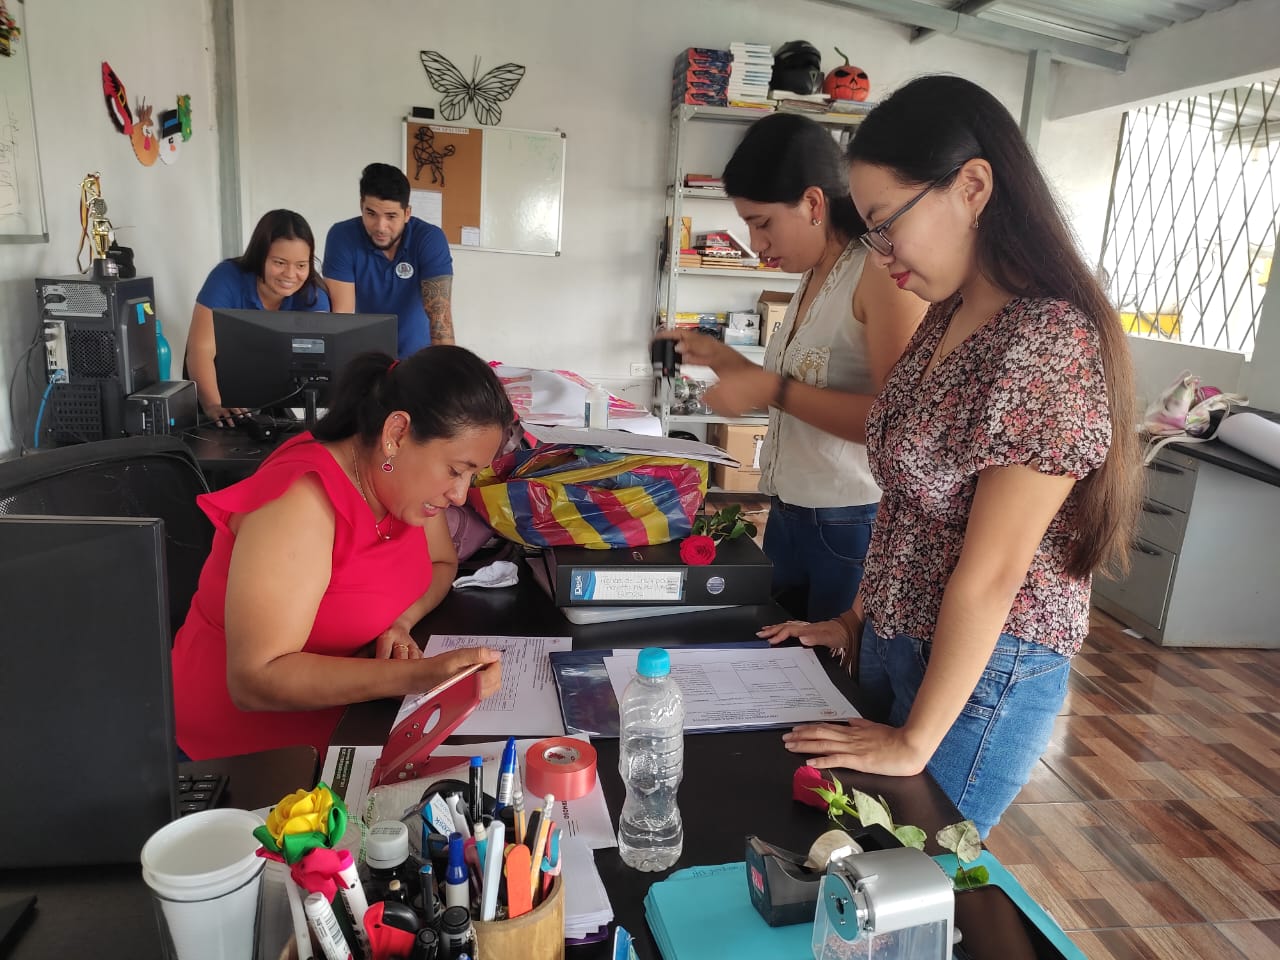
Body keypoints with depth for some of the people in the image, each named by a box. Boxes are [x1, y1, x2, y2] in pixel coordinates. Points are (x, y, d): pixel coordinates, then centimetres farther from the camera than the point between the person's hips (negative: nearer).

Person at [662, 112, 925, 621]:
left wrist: (773, 390, -20)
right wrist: (723, 359, 8)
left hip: (853, 527, -8)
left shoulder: (882, 271, -15)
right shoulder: (813, 278, 12)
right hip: (788, 516, 8)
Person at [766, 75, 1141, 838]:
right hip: (895, 642, 8)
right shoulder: (949, 317, 3)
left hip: (979, 673, -7)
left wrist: (915, 743, -16)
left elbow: (989, 576, -24)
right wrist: (861, 618, 10)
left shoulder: (1049, 344, -25)